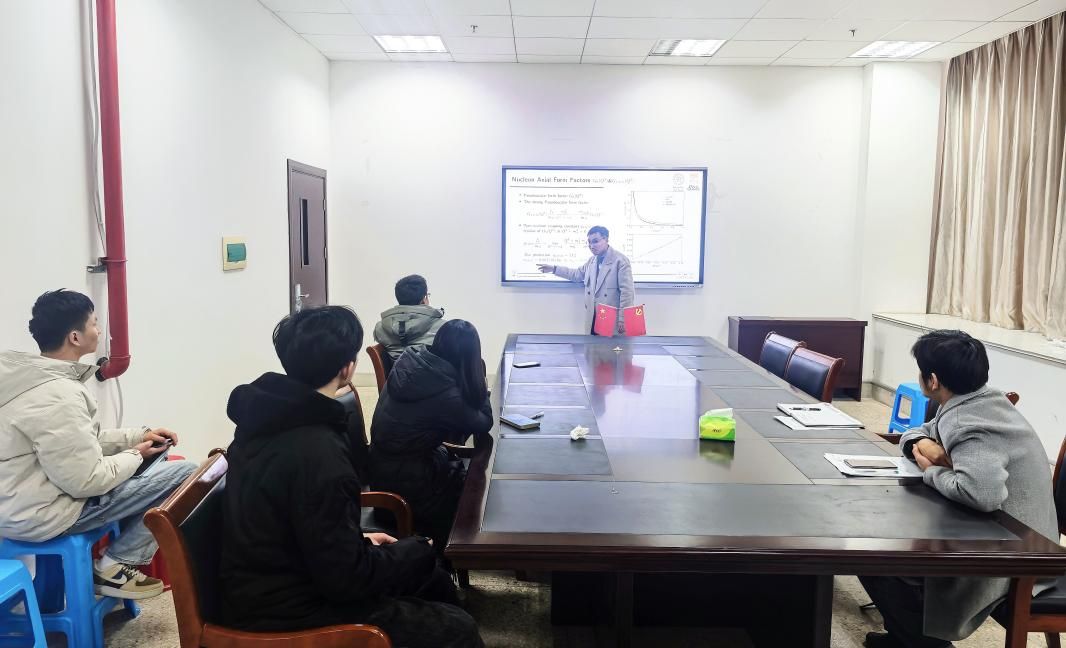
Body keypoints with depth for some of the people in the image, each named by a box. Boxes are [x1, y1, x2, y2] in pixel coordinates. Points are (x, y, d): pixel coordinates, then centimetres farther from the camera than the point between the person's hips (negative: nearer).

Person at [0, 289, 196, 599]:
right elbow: (86, 481, -24)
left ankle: (116, 548, 16)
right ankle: (115, 567, 1)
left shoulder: (27, 373, 4)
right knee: (185, 474, -13)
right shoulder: (58, 396, -27)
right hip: (38, 514, -10)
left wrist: (139, 436, 6)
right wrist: (135, 454, -7)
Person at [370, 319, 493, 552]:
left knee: (460, 466, 20)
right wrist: (478, 385, -5)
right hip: (405, 484, -7)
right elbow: (484, 424, -10)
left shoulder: (410, 361, -8)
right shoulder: (446, 395, -28)